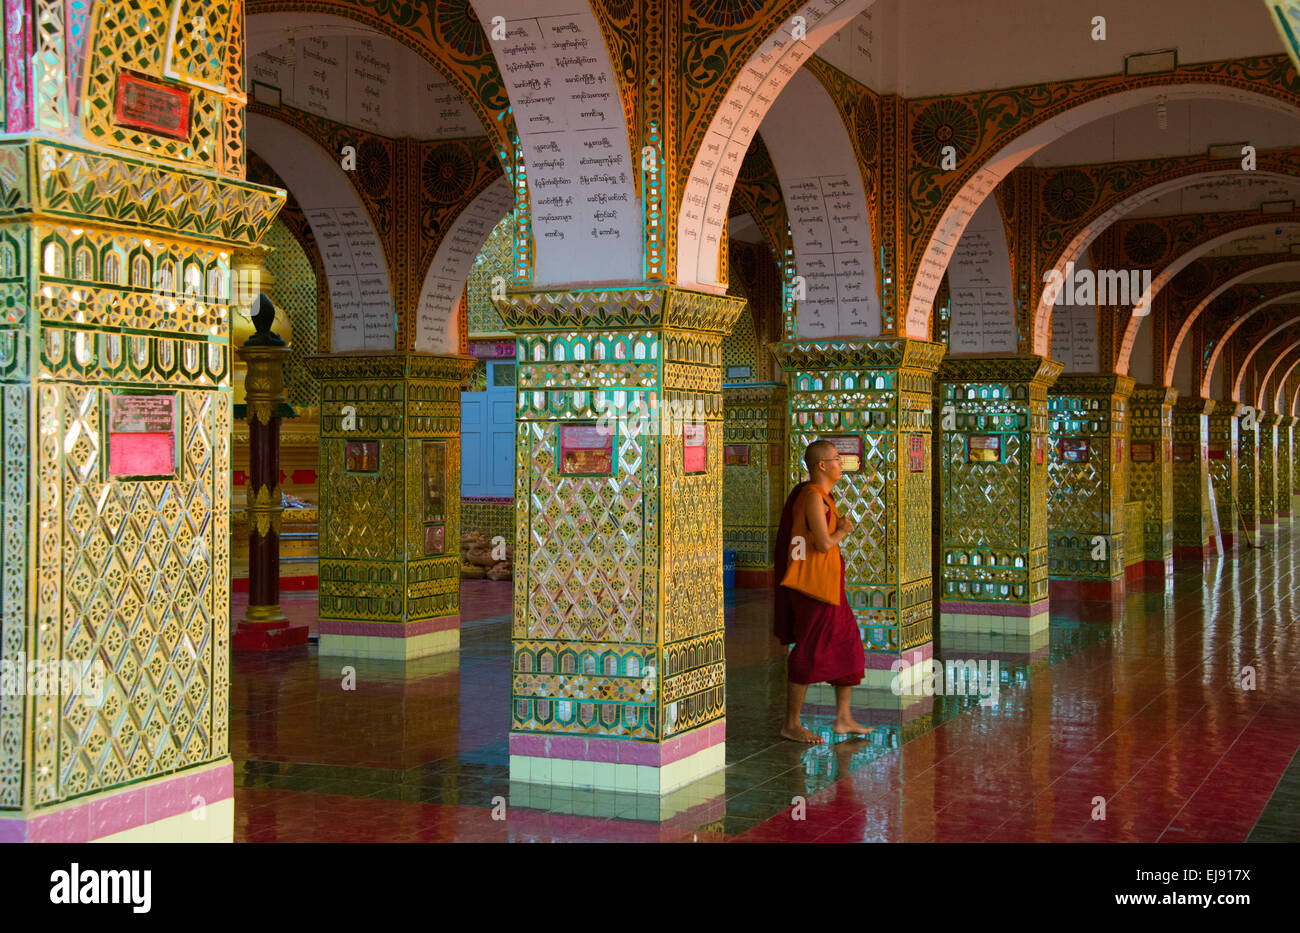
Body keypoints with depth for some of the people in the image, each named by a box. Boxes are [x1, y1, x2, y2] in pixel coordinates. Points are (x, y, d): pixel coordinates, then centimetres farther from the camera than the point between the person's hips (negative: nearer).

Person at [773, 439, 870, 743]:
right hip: (814, 584, -10)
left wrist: (839, 528, 0)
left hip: (829, 584, 10)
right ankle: (791, 724, 5)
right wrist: (841, 531, -3)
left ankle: (843, 718, 18)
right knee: (809, 652, -4)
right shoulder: (813, 496, -16)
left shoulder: (822, 495, 16)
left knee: (847, 645, 12)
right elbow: (824, 543, -23)